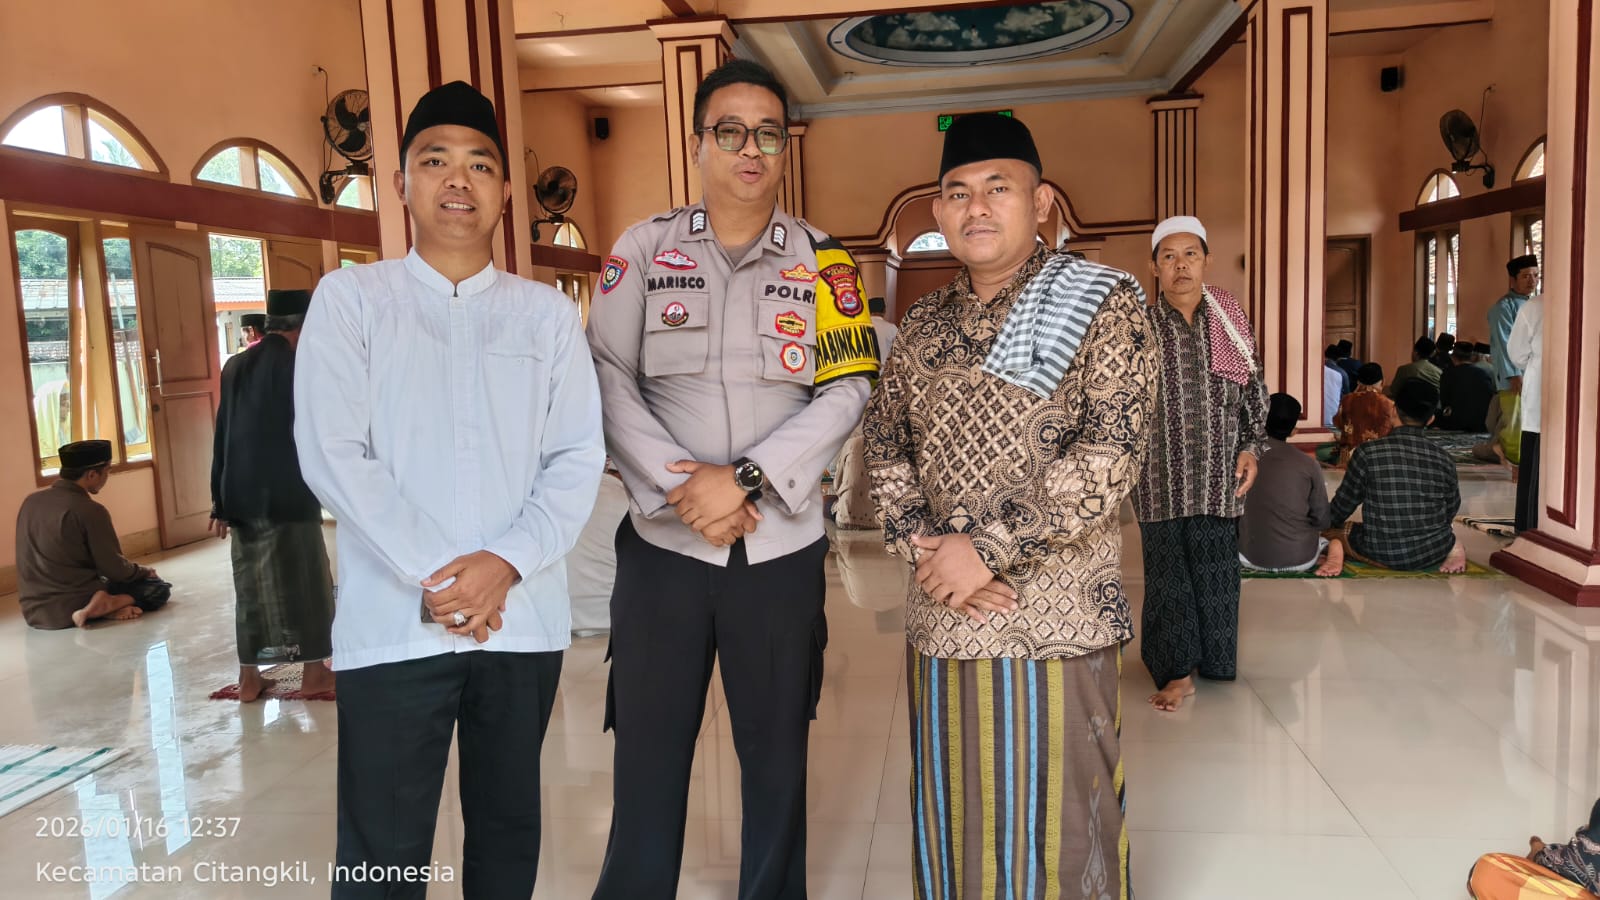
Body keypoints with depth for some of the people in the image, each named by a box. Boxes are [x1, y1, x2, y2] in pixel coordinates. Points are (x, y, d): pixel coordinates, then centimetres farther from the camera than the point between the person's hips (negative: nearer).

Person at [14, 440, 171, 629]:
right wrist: (144, 571, 11)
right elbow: (115, 569, -11)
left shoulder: (31, 501, 4)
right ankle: (103, 607, -16)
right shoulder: (90, 511, -17)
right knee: (158, 588, 6)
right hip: (76, 606, -8)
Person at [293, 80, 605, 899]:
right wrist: (430, 576, -14)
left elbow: (578, 456, 2)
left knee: (508, 829, 15)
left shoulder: (549, 313, 10)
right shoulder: (349, 299, 4)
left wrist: (505, 563, -13)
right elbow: (332, 454, -5)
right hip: (392, 623, -2)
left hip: (523, 620, 2)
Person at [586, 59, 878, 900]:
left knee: (777, 751, 14)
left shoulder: (822, 259, 4)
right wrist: (680, 487, -13)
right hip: (663, 542, 0)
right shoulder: (643, 248, 4)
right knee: (649, 754, 9)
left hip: (782, 545, 1)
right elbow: (606, 379, -2)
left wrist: (746, 479, -15)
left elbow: (847, 390, -4)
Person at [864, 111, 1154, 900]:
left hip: (1056, 621, -4)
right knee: (950, 820, 16)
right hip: (941, 620, 5)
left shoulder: (1103, 304, -5)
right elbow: (885, 447, 10)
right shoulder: (924, 324, 11)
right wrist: (920, 544, -7)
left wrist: (986, 547, -17)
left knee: (1055, 827, 8)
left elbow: (1109, 455, -15)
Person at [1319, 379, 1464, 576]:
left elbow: (1345, 502, -1)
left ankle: (1336, 555, -6)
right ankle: (1452, 549, 4)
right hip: (1433, 552, 2)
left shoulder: (1367, 452, -13)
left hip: (1380, 553, -2)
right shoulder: (1443, 459, -5)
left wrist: (1329, 524, 20)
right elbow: (1451, 510, 9)